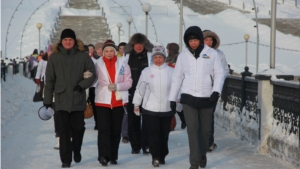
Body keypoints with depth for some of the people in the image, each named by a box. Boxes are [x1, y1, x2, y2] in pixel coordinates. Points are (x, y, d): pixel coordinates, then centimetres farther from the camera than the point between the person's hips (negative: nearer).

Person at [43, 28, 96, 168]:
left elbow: (92, 74, 3)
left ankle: (76, 150, 35)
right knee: (64, 130, -1)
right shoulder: (54, 57, 3)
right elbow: (49, 80, 5)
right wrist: (47, 100, 4)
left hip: (78, 99, 0)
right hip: (61, 99, 0)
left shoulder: (83, 56, 1)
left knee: (78, 128, 8)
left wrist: (82, 84, -14)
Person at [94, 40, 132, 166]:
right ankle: (103, 155, -14)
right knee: (103, 129, -10)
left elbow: (129, 82, 1)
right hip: (102, 101, -2)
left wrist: (117, 86, -15)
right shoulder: (98, 64, 1)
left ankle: (113, 156, 17)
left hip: (119, 101, 2)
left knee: (116, 130, 8)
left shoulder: (123, 65, 3)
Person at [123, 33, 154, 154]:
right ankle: (135, 145, 13)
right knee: (133, 119, 6)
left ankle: (146, 145, 2)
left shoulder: (150, 55, 0)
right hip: (132, 93, 3)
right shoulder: (128, 56, 8)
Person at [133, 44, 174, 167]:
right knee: (154, 133, -5)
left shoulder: (171, 72, 2)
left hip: (167, 109, 2)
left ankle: (162, 156, 22)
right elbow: (140, 88, 3)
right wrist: (136, 104, 5)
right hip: (150, 108, -1)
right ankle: (155, 157, 0)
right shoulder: (146, 71, 0)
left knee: (164, 133, 9)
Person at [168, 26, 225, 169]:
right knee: (192, 129, -8)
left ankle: (202, 153, 37)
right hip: (188, 98, 0)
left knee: (206, 129, 11)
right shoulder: (183, 56, 5)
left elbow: (219, 73, -1)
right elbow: (177, 78, 10)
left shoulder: (212, 53, 0)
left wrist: (216, 91, -15)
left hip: (206, 98, 0)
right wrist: (172, 98, 10)